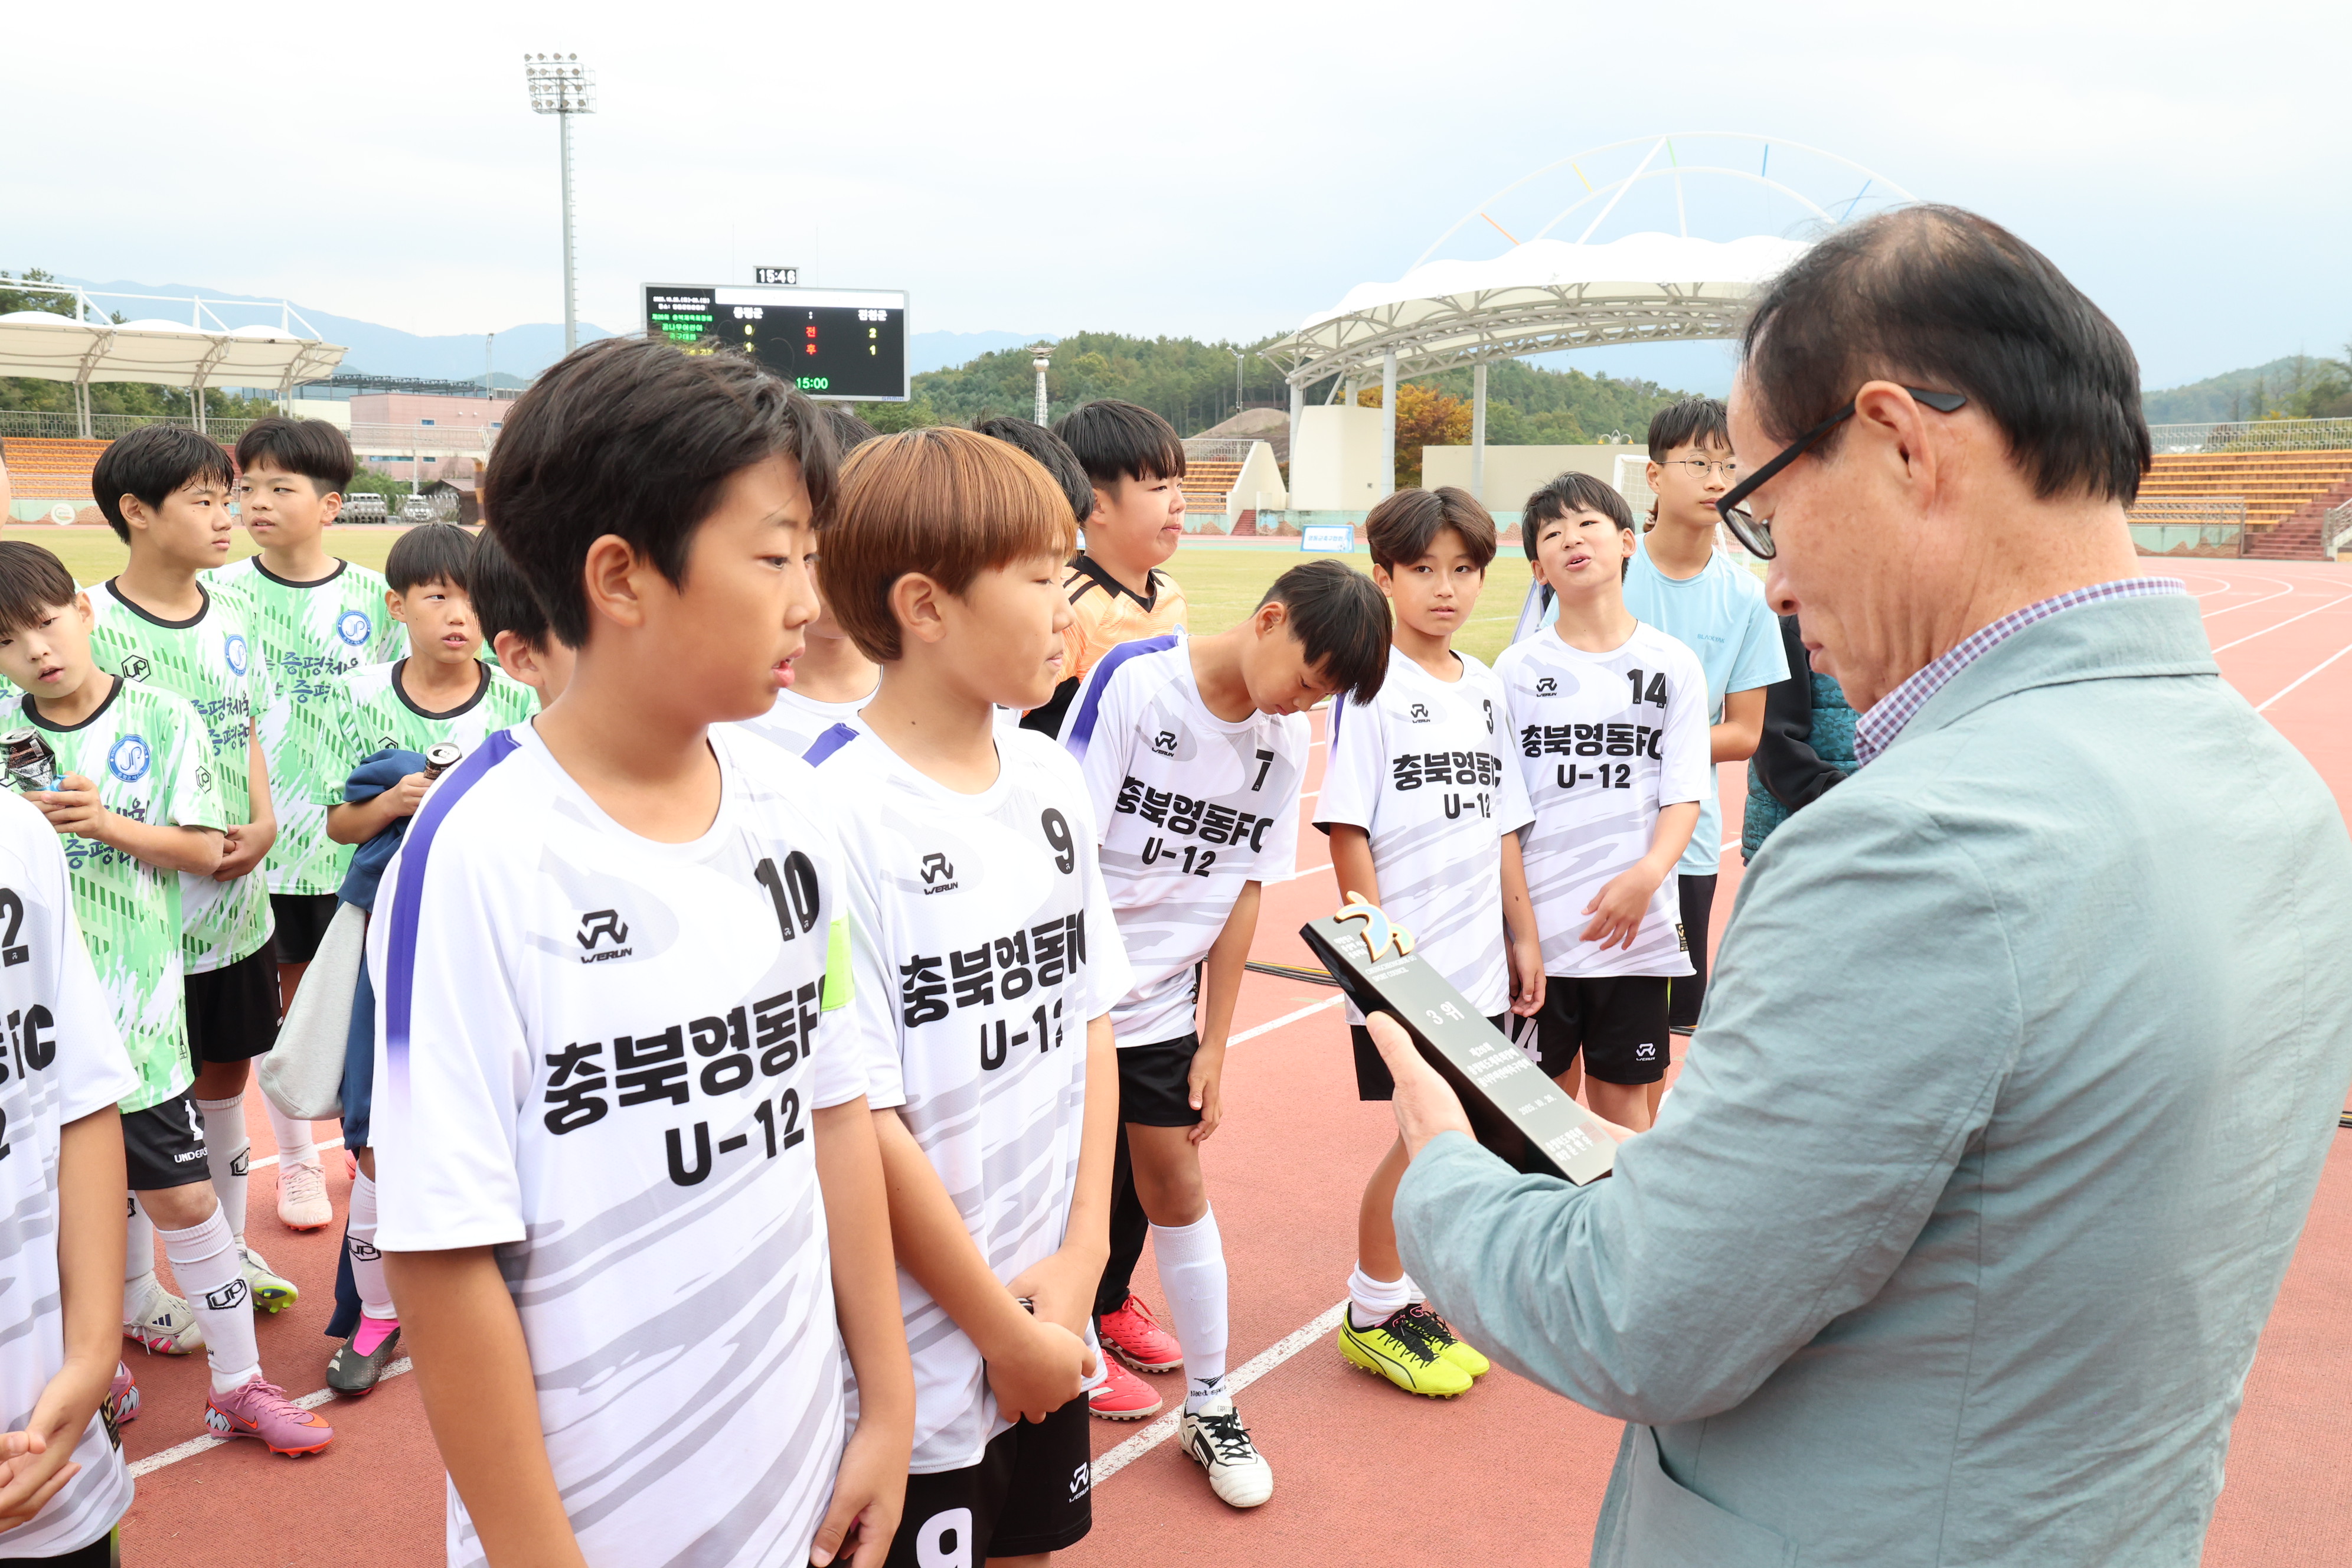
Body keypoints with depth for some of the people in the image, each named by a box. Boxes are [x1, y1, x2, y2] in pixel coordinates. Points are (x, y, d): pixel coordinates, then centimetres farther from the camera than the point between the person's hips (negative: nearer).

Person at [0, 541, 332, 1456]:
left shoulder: (160, 719, -2)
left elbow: (205, 849, -3)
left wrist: (107, 822, -17)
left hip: (135, 1002, -2)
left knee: (183, 1197, 3)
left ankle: (239, 1384, 14)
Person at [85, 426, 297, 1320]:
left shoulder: (230, 626, 6)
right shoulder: (95, 627, -13)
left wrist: (263, 824, -4)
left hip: (237, 906, 5)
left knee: (225, 1080, 18)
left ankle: (227, 1248, 36)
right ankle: (134, 1287, 25)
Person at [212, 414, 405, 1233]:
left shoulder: (375, 598, -1)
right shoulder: (220, 595, -1)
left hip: (356, 836, 0)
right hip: (260, 837, 0)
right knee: (282, 1002, 10)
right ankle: (297, 1162, 27)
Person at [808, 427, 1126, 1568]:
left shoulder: (1049, 779, 1)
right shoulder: (836, 817, -21)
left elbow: (1089, 1024, 6)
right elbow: (861, 1118, -19)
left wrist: (1081, 1258, -1)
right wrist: (1002, 1328, -10)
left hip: (1050, 1317, 6)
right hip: (918, 1357, -6)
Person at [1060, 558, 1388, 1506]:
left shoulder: (1287, 739, -1)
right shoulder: (1136, 679, -16)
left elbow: (1245, 890, 3)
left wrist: (1215, 1041, 4)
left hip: (1164, 1001, 4)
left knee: (1176, 1186, 10)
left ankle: (1210, 1407, 23)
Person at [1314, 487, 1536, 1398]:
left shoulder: (1486, 690, 10)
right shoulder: (1371, 687, -9)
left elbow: (1503, 825, 15)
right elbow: (1347, 828, -11)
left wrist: (1524, 935, 15)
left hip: (1479, 964, 6)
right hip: (1402, 969, -6)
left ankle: (1401, 1300, 28)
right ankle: (1370, 1316, 19)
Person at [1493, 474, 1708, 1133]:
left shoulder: (1672, 664, 2)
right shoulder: (1518, 668, 2)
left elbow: (1685, 792, -1)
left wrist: (1648, 874, -19)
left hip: (1634, 923, 0)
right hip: (1535, 923, 0)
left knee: (1623, 1093, 9)